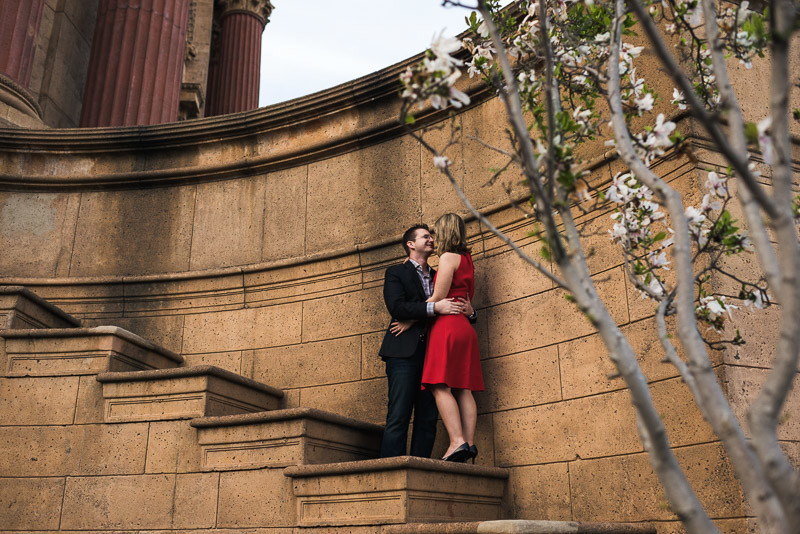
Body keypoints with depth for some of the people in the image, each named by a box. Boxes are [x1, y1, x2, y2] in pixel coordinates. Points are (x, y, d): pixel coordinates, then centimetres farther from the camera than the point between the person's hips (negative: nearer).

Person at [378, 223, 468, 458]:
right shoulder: (396, 272, 10)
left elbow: (446, 306, 15)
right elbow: (396, 306, -7)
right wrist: (434, 308, -15)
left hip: (431, 353, 5)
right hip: (405, 352, -5)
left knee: (428, 418, -1)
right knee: (398, 416, -10)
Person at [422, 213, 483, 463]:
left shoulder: (449, 257, -5)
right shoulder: (466, 259, 21)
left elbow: (438, 298, -11)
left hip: (447, 326, -9)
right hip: (464, 327, 9)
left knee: (440, 387, -13)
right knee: (463, 389, 2)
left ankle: (457, 442, -23)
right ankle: (469, 443, -4)